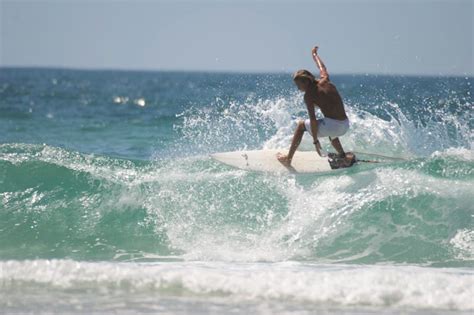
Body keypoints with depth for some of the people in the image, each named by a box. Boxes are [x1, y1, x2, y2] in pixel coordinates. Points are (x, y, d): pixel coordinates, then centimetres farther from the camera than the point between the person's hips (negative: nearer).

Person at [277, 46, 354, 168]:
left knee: (301, 125, 14)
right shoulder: (325, 80, 9)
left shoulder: (309, 95, -7)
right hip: (345, 126, 7)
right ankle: (344, 157, 34)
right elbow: (322, 67, 32)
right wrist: (314, 54, 50)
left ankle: (288, 159, 15)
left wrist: (315, 141, -10)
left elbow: (313, 120, -13)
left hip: (332, 125, -7)